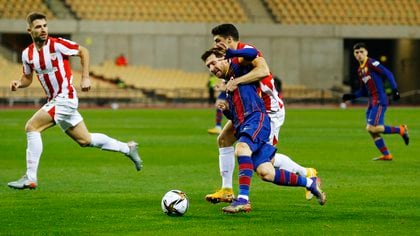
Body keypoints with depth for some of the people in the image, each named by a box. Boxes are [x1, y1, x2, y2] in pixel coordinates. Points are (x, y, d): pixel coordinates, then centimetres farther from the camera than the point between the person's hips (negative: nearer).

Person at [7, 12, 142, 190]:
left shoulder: (57, 44, -13)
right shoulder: (27, 54, 4)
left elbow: (83, 51, -1)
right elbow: (27, 78, 16)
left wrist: (85, 78, -4)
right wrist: (19, 84, -6)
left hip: (65, 98, -7)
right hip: (54, 100, 7)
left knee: (32, 127, -18)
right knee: (85, 140, 15)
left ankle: (30, 179, -15)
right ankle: (127, 148, 33)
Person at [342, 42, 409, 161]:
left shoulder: (371, 63, -7)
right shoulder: (360, 70, 19)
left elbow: (388, 74, -13)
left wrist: (395, 90, -21)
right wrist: (352, 96, 11)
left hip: (380, 101, -9)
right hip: (372, 102, 9)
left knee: (372, 128, -17)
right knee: (371, 130, 4)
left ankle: (401, 130, -3)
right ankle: (386, 155, 11)